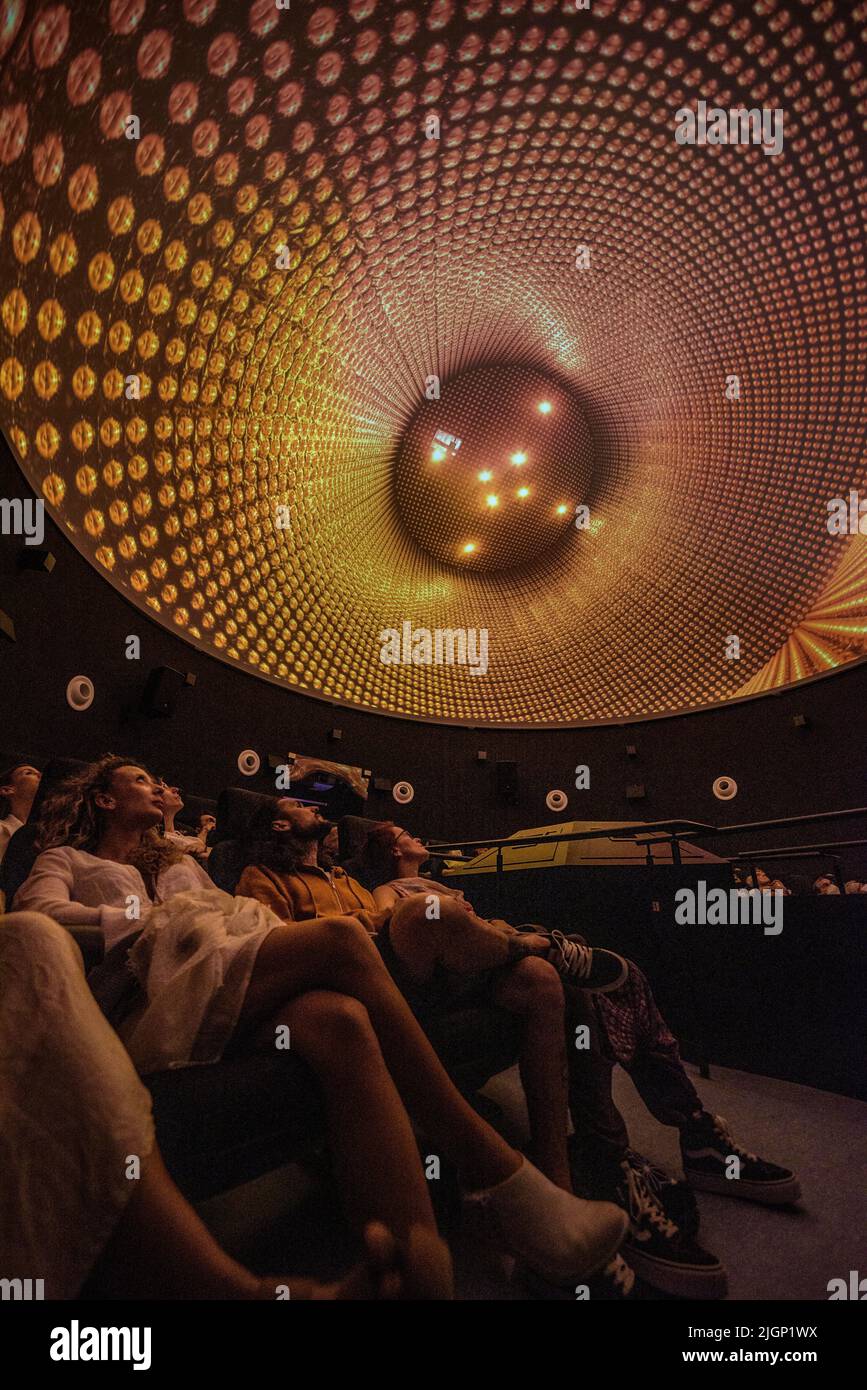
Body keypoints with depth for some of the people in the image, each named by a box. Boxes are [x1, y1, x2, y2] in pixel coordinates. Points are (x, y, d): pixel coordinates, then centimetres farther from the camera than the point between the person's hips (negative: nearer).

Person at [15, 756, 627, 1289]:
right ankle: (497, 1175, -31)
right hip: (148, 1012, -5)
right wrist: (150, 921, -4)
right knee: (339, 937, -29)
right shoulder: (66, 861, 25)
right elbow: (41, 916, 1)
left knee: (339, 1021, -33)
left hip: (230, 1003, 5)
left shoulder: (179, 863, 40)